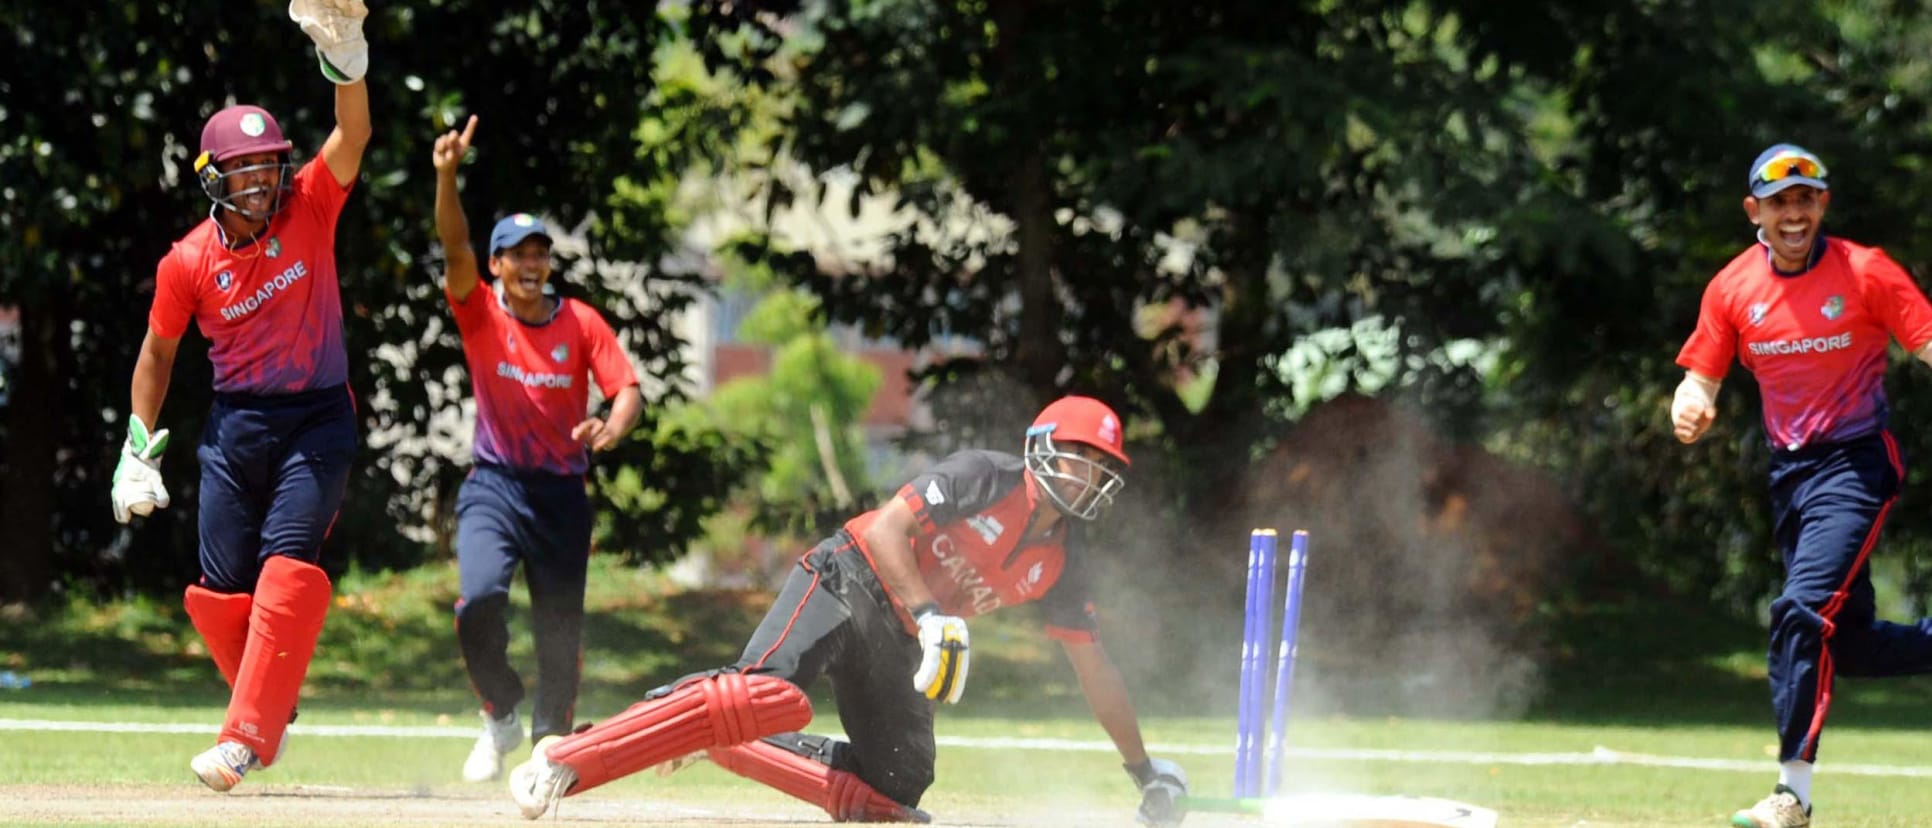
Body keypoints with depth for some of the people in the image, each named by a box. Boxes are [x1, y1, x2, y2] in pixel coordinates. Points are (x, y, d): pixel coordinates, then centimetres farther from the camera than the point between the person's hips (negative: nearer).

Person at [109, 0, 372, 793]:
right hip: (235, 424, 2)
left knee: (288, 568, -18)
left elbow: (352, 137, -22)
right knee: (221, 591, 0)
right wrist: (137, 449, 5)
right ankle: (267, 706, 25)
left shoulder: (310, 208, -7)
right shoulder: (188, 261, -4)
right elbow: (158, 352, 9)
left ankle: (245, 738, -21)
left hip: (318, 417, -2)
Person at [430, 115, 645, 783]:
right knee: (479, 600, -23)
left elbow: (627, 390, -6)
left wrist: (612, 428, -30)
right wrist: (447, 176, -35)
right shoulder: (480, 314, -3)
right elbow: (456, 248, -19)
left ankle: (551, 742, 24)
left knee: (560, 629, 4)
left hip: (562, 493, 1)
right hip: (495, 486, -1)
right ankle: (501, 715, 2)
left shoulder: (581, 323, -1)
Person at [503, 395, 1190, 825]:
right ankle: (567, 762, -38)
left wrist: (1146, 771, 18)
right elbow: (887, 528, -17)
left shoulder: (1062, 561, 10)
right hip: (848, 581, -8)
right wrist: (934, 617, -28)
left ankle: (717, 738, 2)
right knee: (773, 694, -34)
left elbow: (1094, 668, 18)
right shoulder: (988, 478, -9)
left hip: (896, 643, 8)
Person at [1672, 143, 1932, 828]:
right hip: (1789, 473, 6)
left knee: (1805, 610, -21)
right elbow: (1702, 378, 6)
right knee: (1851, 646, 10)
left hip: (1857, 463, -6)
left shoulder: (1865, 272, -10)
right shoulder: (1732, 288, 2)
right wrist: (1690, 408, -17)